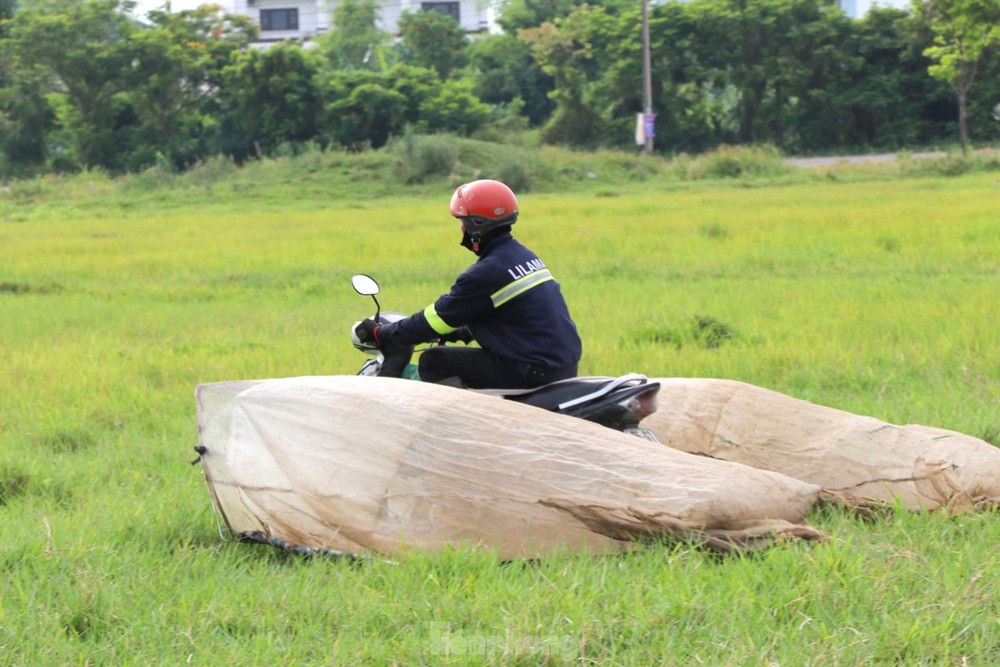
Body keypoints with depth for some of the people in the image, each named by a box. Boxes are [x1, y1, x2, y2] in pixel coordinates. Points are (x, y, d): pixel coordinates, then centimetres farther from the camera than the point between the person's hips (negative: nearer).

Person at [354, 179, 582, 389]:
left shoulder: (488, 271, -15)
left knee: (434, 361, -4)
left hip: (535, 372, -10)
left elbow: (438, 317, -9)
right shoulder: (524, 255, 14)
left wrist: (379, 334, 1)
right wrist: (461, 333, 32)